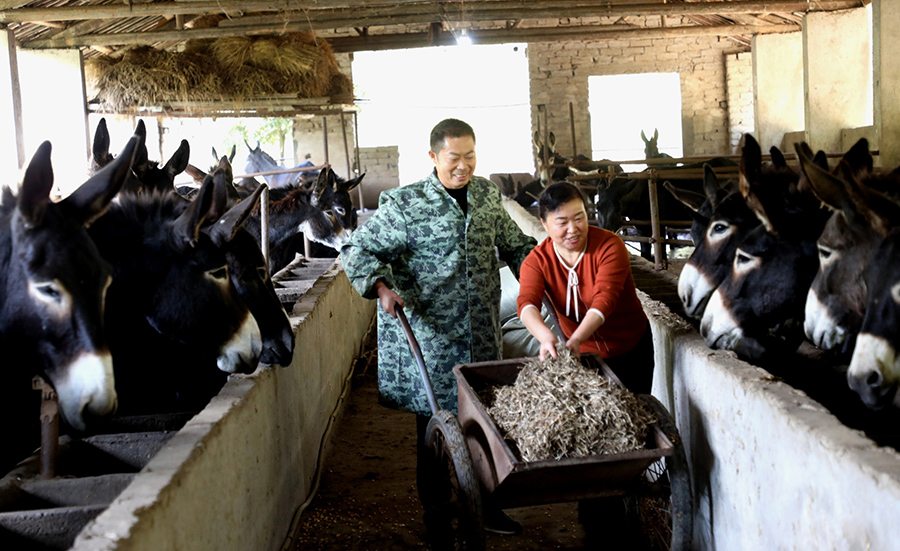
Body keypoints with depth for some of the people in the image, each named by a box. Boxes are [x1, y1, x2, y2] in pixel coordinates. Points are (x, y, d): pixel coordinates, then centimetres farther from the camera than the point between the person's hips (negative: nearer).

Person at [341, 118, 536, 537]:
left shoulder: (488, 194, 8)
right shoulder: (405, 204, -9)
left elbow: (513, 243, 21)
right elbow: (358, 250, -7)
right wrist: (382, 286, -24)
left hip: (483, 336, 5)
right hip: (430, 336, -5)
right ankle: (436, 511, 23)